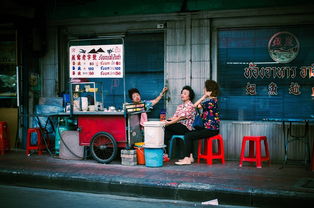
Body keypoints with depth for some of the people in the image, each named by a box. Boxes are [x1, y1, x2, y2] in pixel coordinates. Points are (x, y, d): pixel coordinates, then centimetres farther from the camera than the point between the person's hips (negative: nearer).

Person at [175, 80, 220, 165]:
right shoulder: (213, 100, 14)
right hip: (208, 128, 11)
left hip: (211, 129, -11)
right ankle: (190, 157, 14)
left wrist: (204, 97, -9)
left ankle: (187, 159, -11)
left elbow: (195, 105, -14)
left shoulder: (211, 101, -18)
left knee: (188, 136, -13)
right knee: (189, 133, 15)